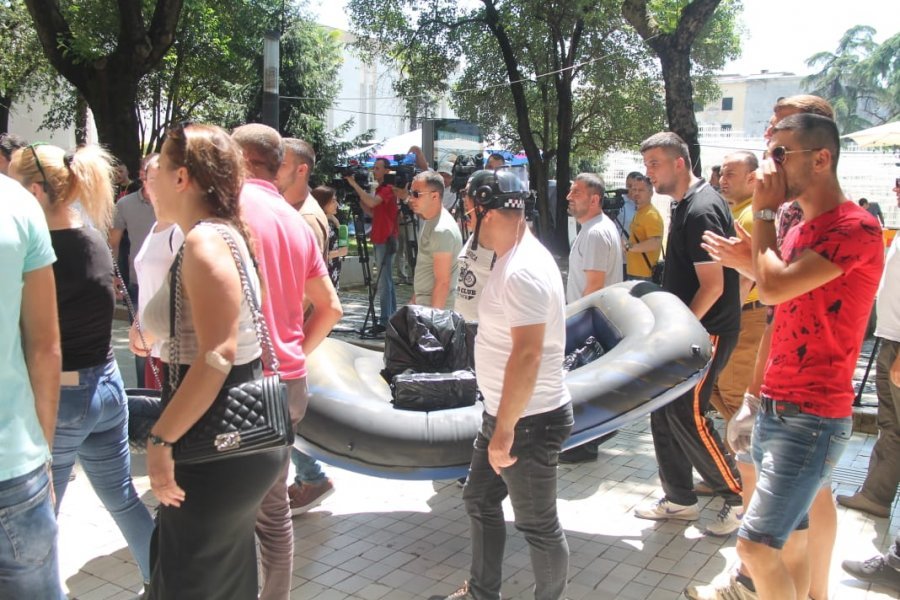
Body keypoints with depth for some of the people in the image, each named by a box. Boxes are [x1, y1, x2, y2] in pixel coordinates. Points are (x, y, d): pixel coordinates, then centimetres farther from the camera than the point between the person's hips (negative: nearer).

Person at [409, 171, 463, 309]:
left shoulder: (442, 230, -21)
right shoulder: (430, 221, 9)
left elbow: (443, 282, -23)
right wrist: (415, 299, 19)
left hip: (437, 308, -9)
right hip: (424, 304, 9)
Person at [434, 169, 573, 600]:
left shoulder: (524, 271, -25)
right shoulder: (514, 257, 8)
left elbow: (527, 356, -30)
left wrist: (504, 431, -25)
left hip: (530, 421, -11)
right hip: (505, 413, 11)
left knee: (538, 525, 7)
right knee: (480, 501, 23)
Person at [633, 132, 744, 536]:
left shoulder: (701, 210, -19)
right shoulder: (685, 204, 12)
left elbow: (712, 286, -22)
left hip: (706, 332, -10)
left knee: (687, 415, -5)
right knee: (663, 409, 11)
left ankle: (738, 496, 15)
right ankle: (679, 500, 23)